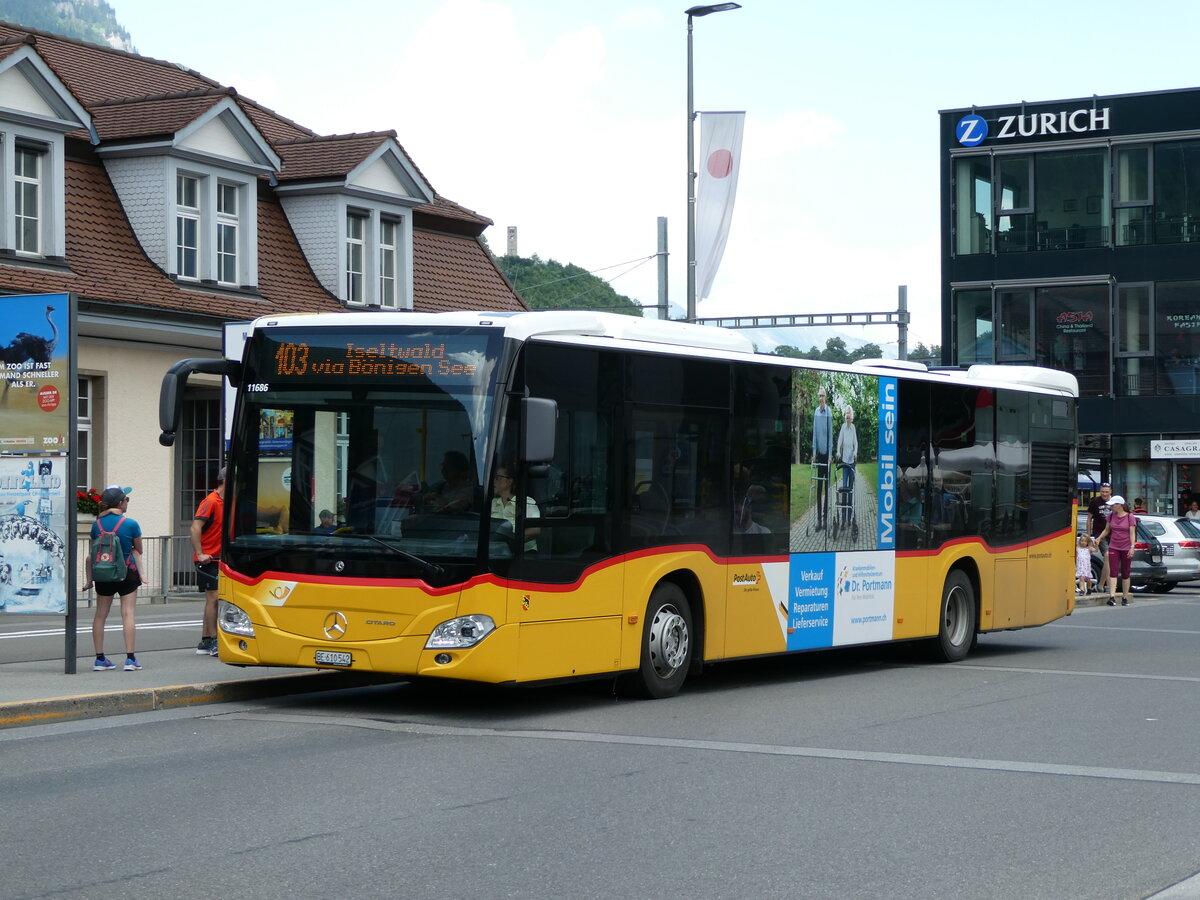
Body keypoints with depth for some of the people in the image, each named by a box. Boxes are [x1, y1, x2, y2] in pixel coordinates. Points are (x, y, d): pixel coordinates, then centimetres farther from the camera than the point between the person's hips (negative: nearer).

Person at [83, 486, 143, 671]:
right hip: (127, 573, -3)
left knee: (100, 614, 10)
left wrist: (90, 579, 11)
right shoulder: (130, 524, -11)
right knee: (128, 613, -2)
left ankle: (100, 659, 12)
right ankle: (130, 658, -6)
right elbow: (138, 550, -1)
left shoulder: (97, 524, -1)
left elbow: (92, 553, 4)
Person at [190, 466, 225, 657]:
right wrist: (200, 554, -24)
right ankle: (214, 641, -7)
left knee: (212, 599, 10)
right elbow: (195, 527, -21)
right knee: (213, 597, -9)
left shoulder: (225, 503, 13)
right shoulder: (211, 502, -13)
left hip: (218, 559, 9)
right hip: (208, 559, -9)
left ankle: (204, 642, 16)